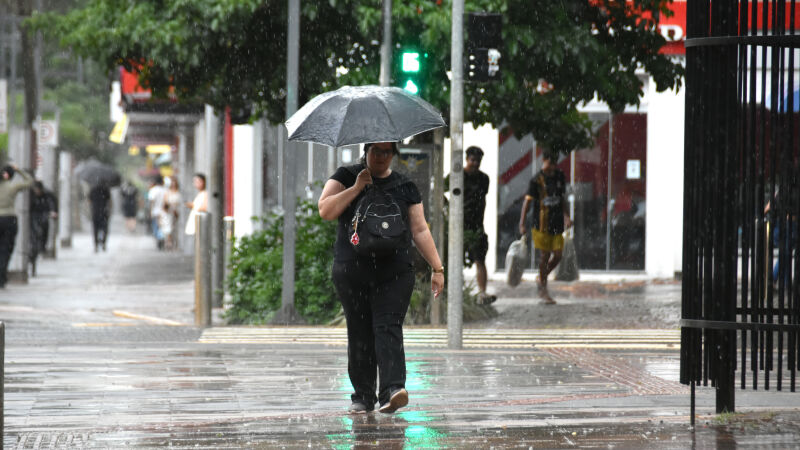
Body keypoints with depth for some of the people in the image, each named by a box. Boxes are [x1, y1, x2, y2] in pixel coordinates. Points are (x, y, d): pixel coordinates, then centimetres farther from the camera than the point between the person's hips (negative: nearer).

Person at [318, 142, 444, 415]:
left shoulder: (405, 187, 13)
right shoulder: (346, 178, 9)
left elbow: (420, 230, 12)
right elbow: (325, 211, -5)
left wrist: (437, 268, 6)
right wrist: (357, 187, -9)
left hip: (395, 273, 0)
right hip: (351, 272, 0)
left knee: (388, 328, -15)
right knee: (359, 334, 2)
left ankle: (392, 389, -27)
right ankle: (363, 397, 11)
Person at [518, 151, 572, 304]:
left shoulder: (560, 176, 8)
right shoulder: (536, 180, -9)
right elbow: (527, 201, -10)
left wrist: (567, 217, 12)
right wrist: (522, 224, -15)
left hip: (557, 223, 5)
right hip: (542, 222, -5)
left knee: (557, 255, 2)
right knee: (545, 255, 1)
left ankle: (542, 279, 27)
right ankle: (544, 292, 13)